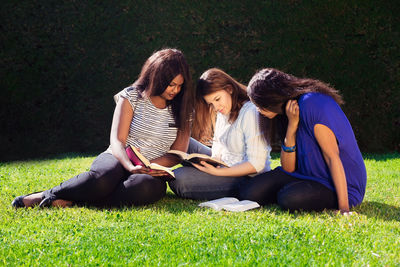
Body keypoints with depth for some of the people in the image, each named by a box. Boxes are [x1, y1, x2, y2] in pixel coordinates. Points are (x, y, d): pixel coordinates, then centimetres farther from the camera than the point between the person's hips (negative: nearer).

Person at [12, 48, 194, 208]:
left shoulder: (182, 110, 9)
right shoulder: (132, 96, 2)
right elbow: (117, 141, -6)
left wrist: (148, 167, -15)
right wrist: (130, 167, -27)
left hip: (150, 171, 2)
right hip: (118, 160, -2)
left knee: (148, 187, -40)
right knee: (101, 179, -42)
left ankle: (71, 200, -30)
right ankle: (47, 195, -18)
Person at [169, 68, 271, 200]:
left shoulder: (250, 113, -21)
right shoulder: (224, 111, 8)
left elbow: (256, 164, -23)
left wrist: (218, 172, -25)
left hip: (246, 177, -9)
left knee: (178, 180, -24)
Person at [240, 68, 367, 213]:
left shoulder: (312, 104, -19)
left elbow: (332, 157, -23)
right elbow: (288, 168, -1)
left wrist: (344, 207, -28)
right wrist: (292, 125, -13)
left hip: (340, 184, -8)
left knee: (289, 199, -34)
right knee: (249, 193, -11)